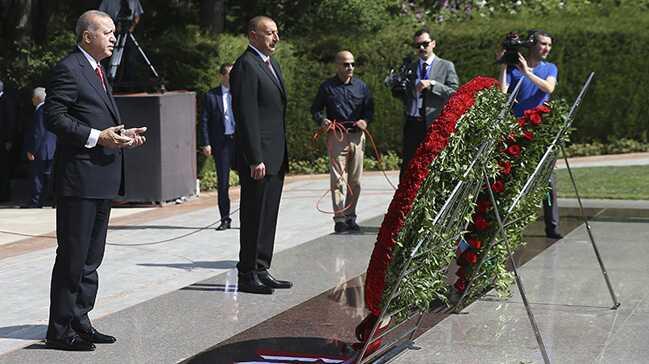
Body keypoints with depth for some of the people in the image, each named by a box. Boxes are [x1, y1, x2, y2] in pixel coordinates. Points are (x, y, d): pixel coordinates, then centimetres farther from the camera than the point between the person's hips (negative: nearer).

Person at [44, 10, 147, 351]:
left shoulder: (97, 71, 20)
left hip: (102, 179, 10)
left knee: (91, 257, 14)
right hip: (79, 176, -10)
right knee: (72, 255, -5)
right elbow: (53, 117, -17)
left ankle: (79, 322, 22)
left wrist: (122, 133, 9)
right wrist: (97, 137, -21)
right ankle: (60, 329, 2)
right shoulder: (68, 69, -11)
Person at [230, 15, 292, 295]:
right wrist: (255, 159, -21)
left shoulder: (271, 64, 18)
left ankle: (261, 270, 20)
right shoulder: (246, 66, -12)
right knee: (254, 216, -4)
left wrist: (283, 154, 18)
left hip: (275, 156, 9)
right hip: (258, 156, -9)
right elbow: (246, 116, -18)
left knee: (268, 216, 12)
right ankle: (247, 275, 3)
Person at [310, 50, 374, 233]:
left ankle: (350, 216, 16)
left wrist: (365, 120, -5)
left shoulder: (361, 86, 11)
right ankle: (339, 218, -8)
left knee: (355, 180, 6)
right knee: (338, 178, -9)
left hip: (357, 136, 3)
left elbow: (370, 108, 16)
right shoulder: (327, 86, 4)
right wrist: (321, 121, -10)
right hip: (336, 137, -3)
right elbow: (315, 108, 10)